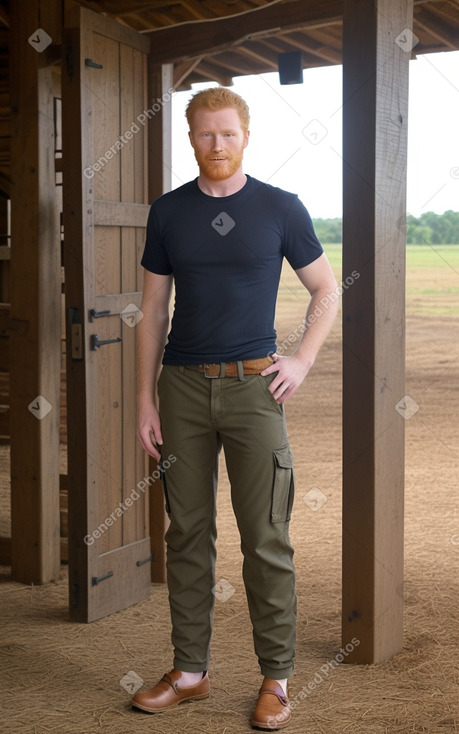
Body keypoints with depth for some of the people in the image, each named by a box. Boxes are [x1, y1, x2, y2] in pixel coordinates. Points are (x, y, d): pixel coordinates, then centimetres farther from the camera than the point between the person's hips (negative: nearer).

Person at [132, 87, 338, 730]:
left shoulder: (280, 208, 2)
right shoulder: (168, 212, 8)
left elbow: (326, 291, 10)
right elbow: (153, 310, 10)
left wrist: (302, 361, -2)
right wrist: (145, 399, 5)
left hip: (252, 386, -2)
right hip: (183, 386, 3)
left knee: (266, 539, -2)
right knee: (187, 533, 8)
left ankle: (276, 679, 9)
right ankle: (190, 671, 19)